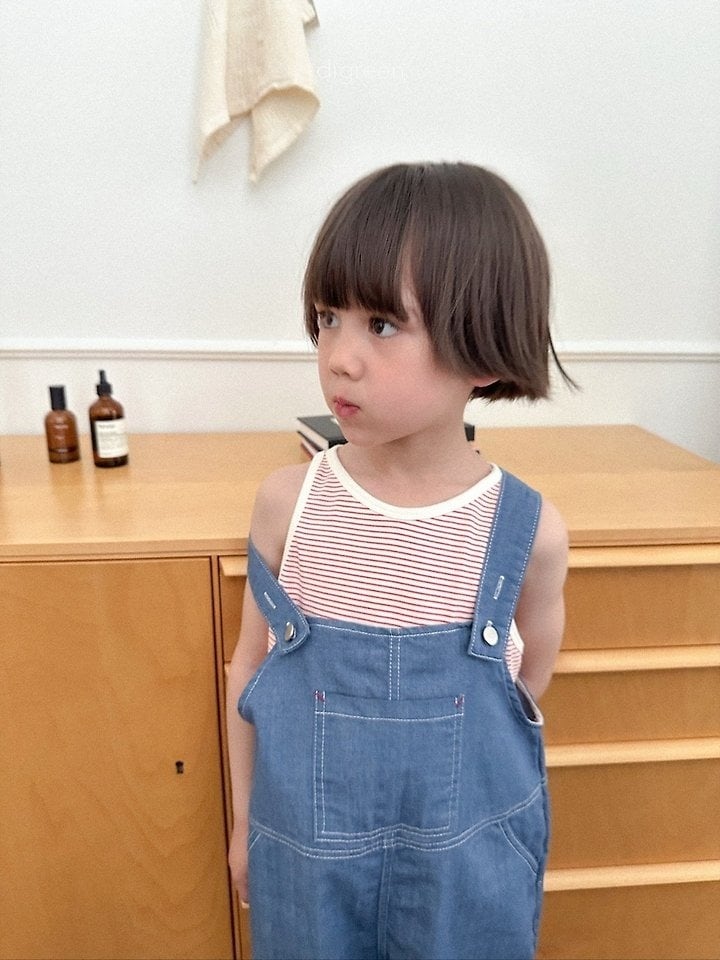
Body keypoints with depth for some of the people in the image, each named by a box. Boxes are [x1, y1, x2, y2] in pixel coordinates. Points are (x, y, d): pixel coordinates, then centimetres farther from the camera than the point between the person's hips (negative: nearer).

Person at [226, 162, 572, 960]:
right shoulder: (285, 503, -15)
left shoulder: (528, 531, -18)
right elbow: (250, 664, -2)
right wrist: (245, 822, 7)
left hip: (469, 871, 0)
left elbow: (529, 673, 1)